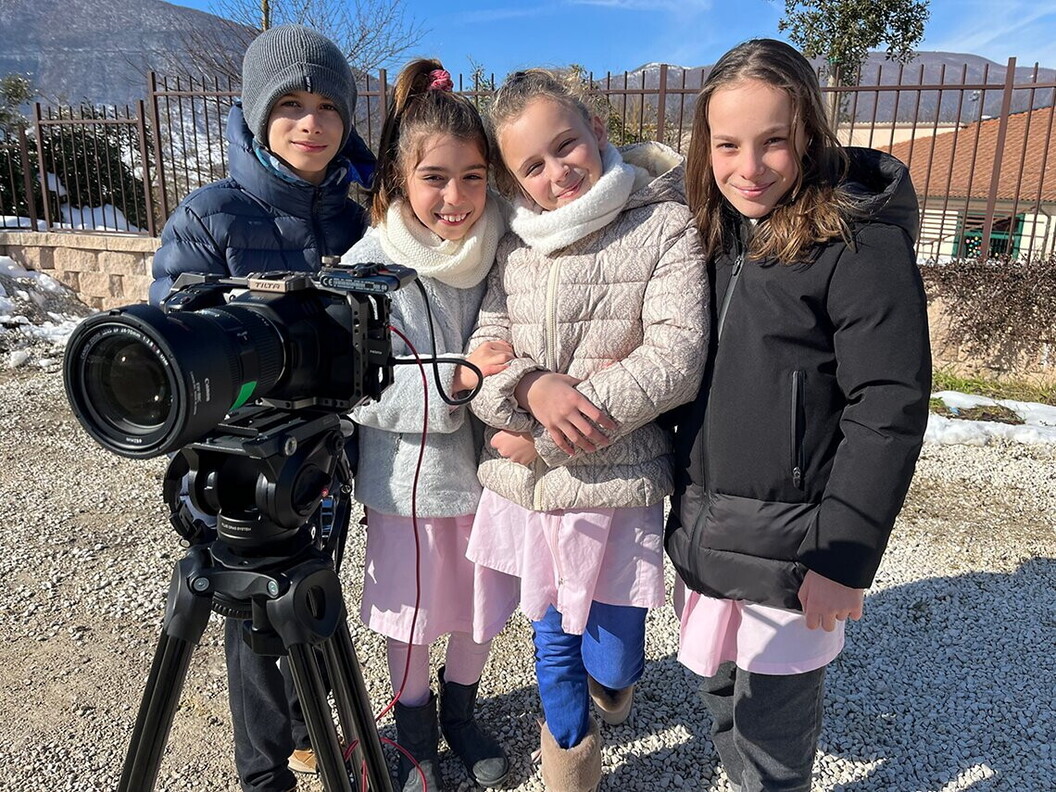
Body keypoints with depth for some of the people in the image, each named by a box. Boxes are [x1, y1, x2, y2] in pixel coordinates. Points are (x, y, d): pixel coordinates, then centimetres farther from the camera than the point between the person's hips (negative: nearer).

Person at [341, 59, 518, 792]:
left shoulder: (502, 248, -6)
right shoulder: (369, 265, -15)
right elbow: (360, 393, -18)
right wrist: (453, 378, -30)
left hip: (487, 466, 3)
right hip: (408, 479, -3)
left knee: (482, 611, 19)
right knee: (413, 616, 16)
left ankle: (461, 712, 49)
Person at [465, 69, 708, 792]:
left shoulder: (668, 228, -7)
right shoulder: (514, 244, 5)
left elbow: (675, 361, -17)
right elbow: (479, 353, 0)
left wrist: (546, 436, -18)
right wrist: (532, 387, -23)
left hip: (617, 485, -3)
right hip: (525, 487, 4)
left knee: (612, 658, 10)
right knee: (554, 641, 18)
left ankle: (613, 681, 49)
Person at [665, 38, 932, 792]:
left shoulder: (863, 241, -13)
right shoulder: (715, 233, 7)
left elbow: (888, 410, -16)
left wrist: (845, 555, -17)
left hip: (792, 546, -6)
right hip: (706, 531, 7)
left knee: (772, 726, 8)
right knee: (721, 698, 21)